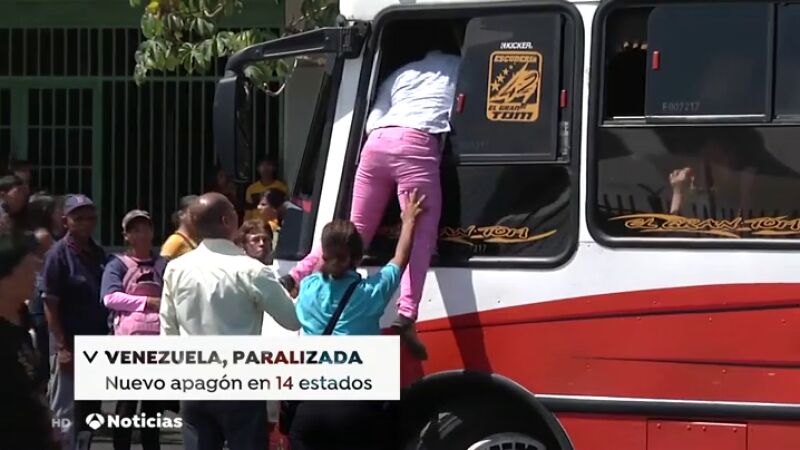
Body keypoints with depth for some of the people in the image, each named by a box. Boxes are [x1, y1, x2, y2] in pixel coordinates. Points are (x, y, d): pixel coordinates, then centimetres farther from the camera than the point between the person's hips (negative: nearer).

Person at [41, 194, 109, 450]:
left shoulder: (99, 255, 9)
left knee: (90, 413, 12)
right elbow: (50, 305, -11)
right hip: (70, 345, -6)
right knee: (65, 415, -3)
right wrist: (62, 347, -16)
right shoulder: (58, 255, -10)